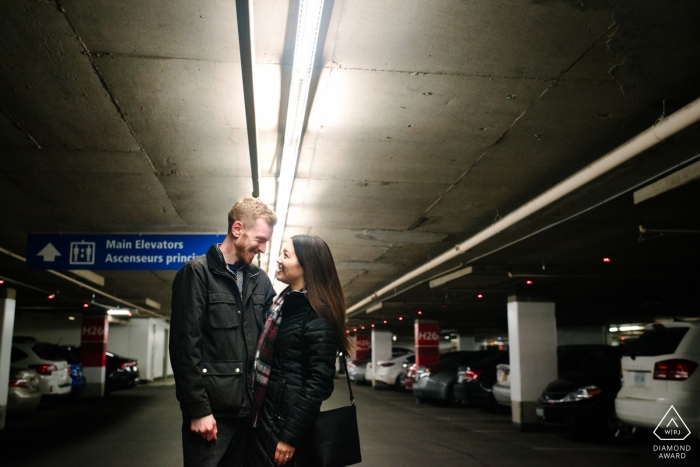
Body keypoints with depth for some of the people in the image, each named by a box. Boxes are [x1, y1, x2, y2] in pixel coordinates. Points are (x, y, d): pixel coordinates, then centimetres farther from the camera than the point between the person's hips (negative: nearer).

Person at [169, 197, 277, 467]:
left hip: (250, 408, 5)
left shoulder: (260, 280, 11)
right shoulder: (197, 272, -5)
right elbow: (185, 346, -11)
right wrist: (198, 409, -14)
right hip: (211, 408, -5)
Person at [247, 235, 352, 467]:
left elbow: (319, 383, -19)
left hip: (288, 420, -8)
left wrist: (291, 436, -19)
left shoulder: (318, 317, -17)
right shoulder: (282, 301, 9)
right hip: (263, 415, 8)